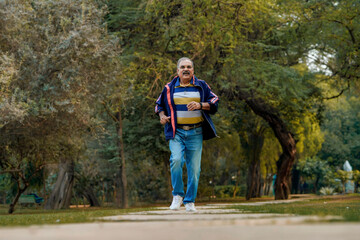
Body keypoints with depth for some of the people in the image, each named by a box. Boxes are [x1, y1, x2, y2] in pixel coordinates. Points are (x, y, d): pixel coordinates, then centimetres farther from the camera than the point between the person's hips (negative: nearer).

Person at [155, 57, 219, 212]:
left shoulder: (201, 86, 9)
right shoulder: (170, 88, 10)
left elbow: (214, 102, 8)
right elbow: (159, 105, 23)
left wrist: (200, 105, -11)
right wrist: (162, 116, 2)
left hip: (195, 133, 1)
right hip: (176, 132, -1)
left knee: (194, 168, 0)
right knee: (176, 160, -22)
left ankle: (190, 201, 11)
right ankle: (178, 195, -5)